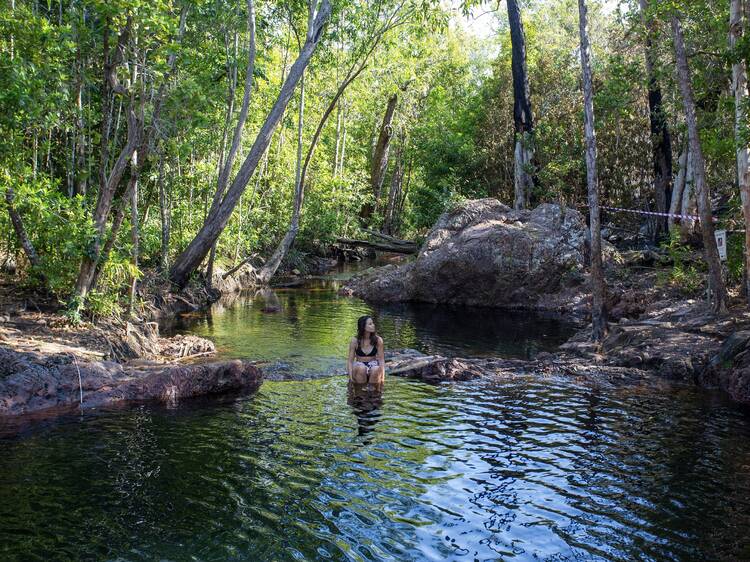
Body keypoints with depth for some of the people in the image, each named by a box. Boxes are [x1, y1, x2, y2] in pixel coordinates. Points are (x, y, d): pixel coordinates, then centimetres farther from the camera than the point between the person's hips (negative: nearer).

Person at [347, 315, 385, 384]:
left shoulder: (378, 340, -2)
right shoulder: (355, 341, -4)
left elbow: (381, 359, 0)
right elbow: (350, 361, -1)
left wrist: (382, 375, -14)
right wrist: (351, 377, -15)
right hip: (359, 366, -1)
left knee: (376, 370, -35)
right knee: (361, 368, -36)